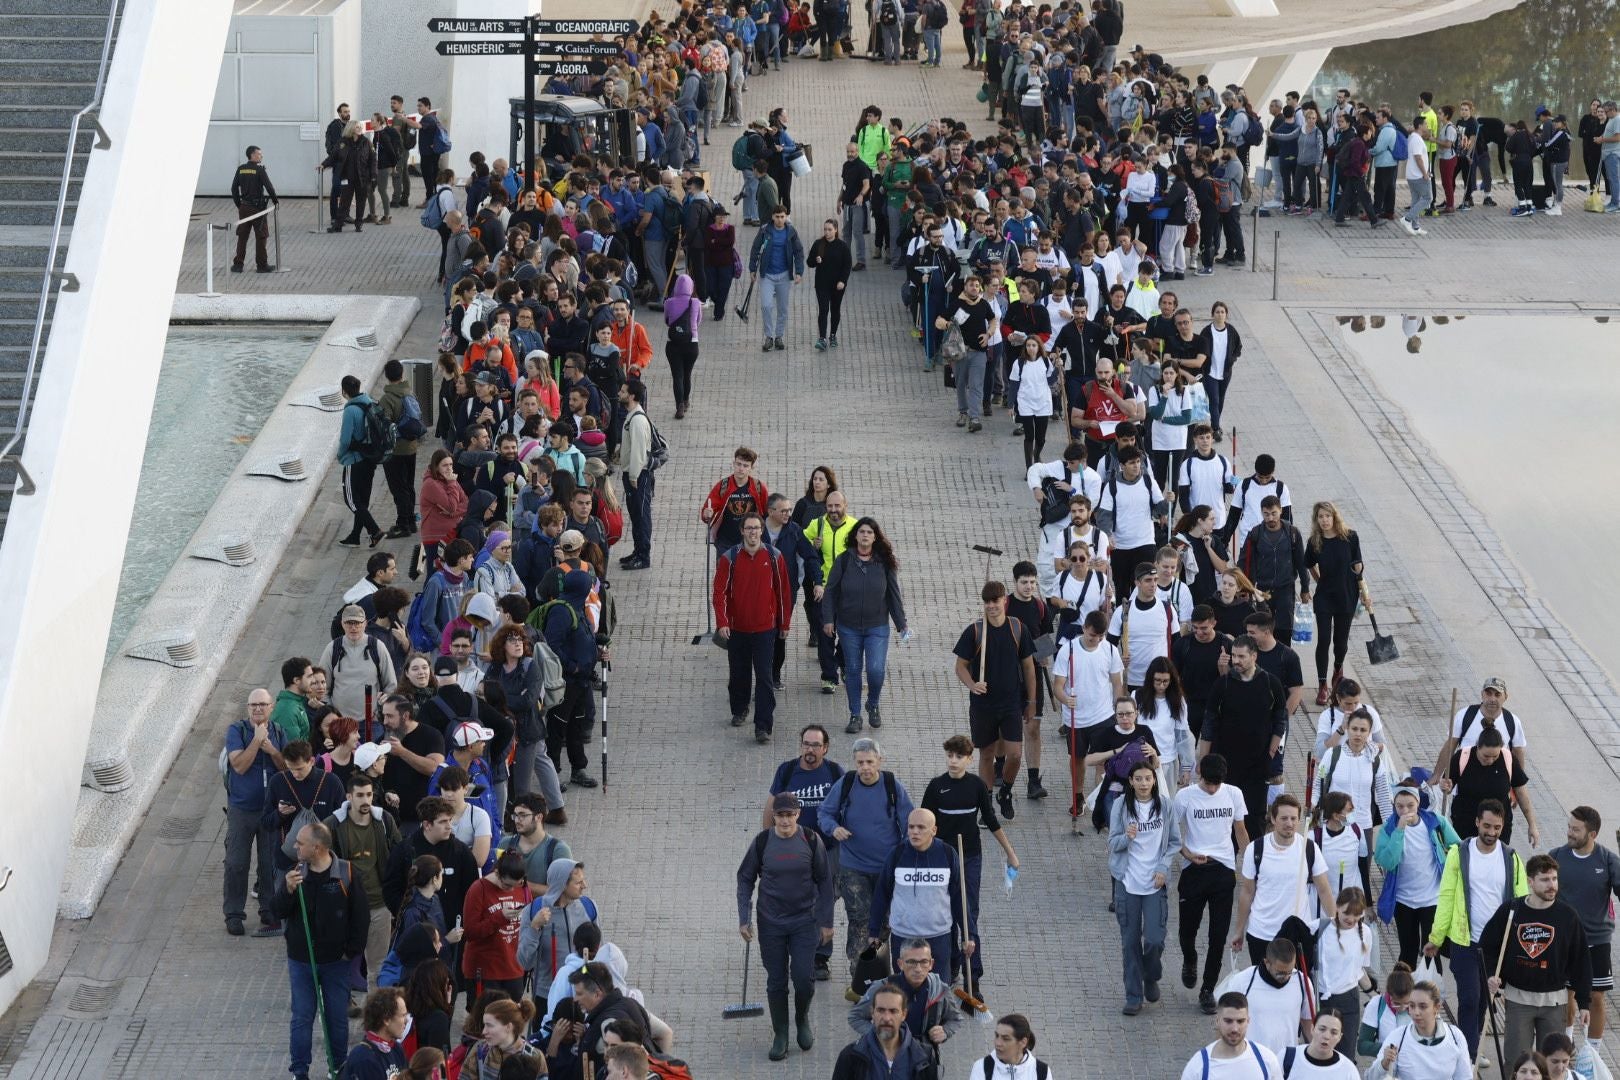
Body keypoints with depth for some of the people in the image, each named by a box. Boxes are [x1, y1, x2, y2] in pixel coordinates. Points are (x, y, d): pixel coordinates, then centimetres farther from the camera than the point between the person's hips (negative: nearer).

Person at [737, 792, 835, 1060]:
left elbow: (824, 881, 1)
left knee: (804, 978, -4)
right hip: (771, 924, 1)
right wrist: (743, 919, -2)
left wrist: (826, 921, 1)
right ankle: (780, 1035, 19)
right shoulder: (762, 842, -6)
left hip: (805, 922, -1)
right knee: (776, 981, 5)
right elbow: (745, 879, 4)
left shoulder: (811, 841, -7)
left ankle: (802, 1020, 25)